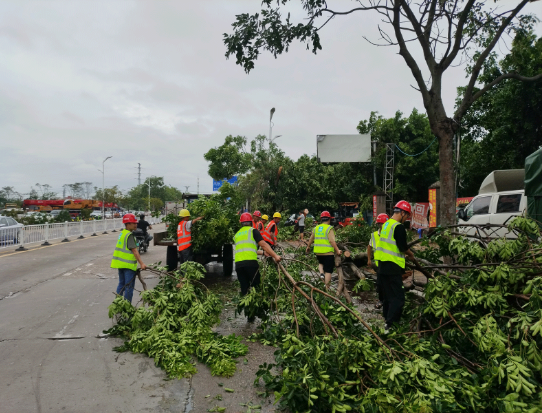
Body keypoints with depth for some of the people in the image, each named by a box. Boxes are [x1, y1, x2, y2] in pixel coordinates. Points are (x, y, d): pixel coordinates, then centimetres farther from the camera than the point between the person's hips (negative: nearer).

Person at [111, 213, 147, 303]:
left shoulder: (122, 233, 11)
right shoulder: (129, 235, -18)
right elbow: (134, 250, -23)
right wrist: (141, 263, -25)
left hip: (120, 263, 9)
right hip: (128, 265, -9)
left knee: (121, 284, 20)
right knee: (129, 286, -1)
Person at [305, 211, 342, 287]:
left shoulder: (316, 228, 7)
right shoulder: (329, 228, -10)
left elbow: (311, 239, 16)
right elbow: (332, 241, -19)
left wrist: (308, 247, 31)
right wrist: (337, 250, -16)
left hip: (318, 252, 5)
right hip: (328, 253, -5)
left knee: (321, 263, 32)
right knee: (328, 271, 3)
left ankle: (321, 273, 5)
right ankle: (326, 287, 5)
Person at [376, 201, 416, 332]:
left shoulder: (385, 225, 13)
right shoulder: (398, 227, -15)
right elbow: (403, 247, -15)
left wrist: (404, 254, 18)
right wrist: (410, 255, 5)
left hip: (382, 265, 9)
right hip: (393, 267, -9)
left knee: (387, 296, 16)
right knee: (398, 298, -5)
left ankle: (386, 320, 24)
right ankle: (390, 324, -10)